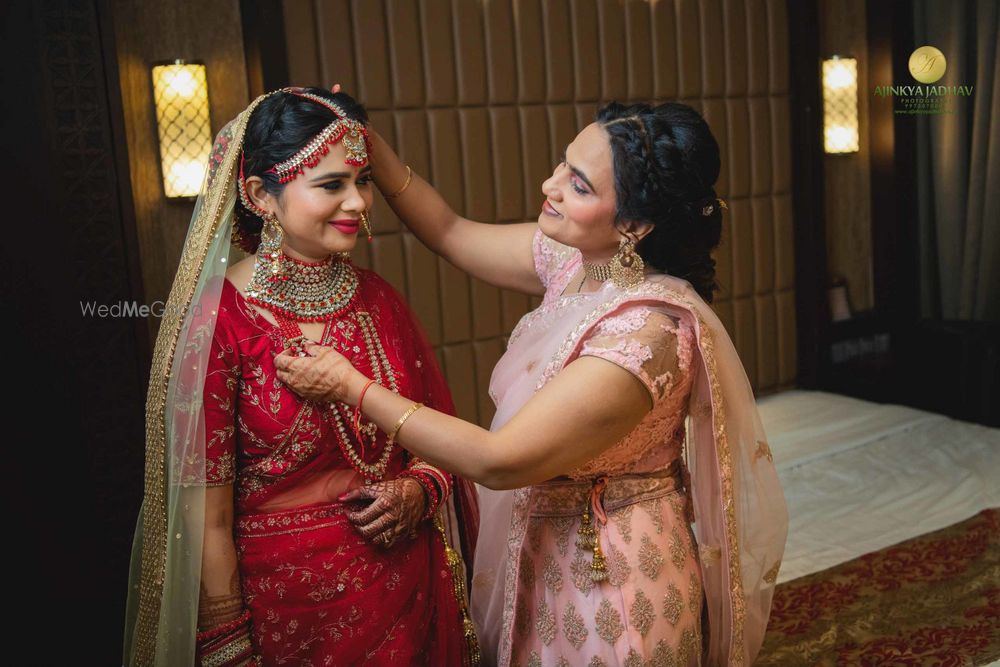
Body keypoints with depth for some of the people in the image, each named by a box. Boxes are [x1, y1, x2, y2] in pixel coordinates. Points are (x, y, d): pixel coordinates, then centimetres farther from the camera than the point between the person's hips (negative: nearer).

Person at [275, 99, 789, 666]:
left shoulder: (648, 331, -32)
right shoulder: (576, 258, -7)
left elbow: (498, 461, -28)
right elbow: (451, 231, 5)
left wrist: (353, 386, -23)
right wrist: (365, 141, -7)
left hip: (611, 584, -8)